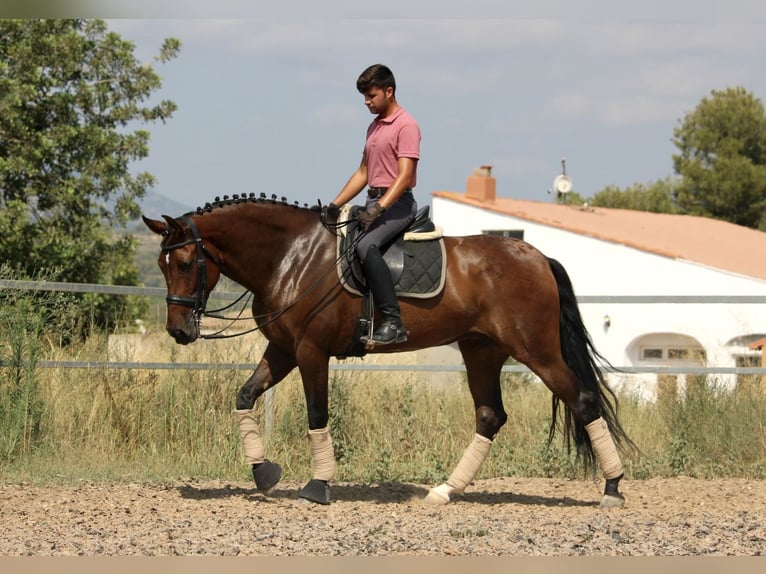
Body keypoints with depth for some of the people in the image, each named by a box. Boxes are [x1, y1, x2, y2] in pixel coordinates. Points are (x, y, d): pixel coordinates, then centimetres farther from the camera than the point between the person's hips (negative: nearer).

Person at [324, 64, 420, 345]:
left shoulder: (406, 126, -10)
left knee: (366, 246, -32)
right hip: (374, 202, 10)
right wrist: (335, 205, 14)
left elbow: (405, 175, -19)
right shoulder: (374, 127, 19)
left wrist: (379, 208, -29)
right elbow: (363, 173, 24)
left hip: (397, 203, -10)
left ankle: (392, 322, -35)